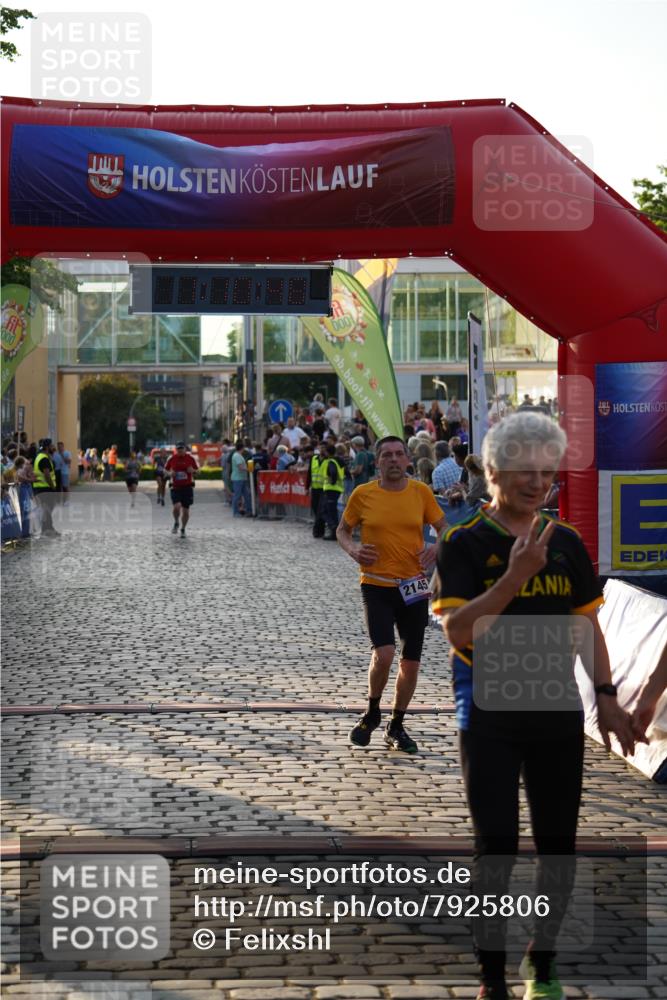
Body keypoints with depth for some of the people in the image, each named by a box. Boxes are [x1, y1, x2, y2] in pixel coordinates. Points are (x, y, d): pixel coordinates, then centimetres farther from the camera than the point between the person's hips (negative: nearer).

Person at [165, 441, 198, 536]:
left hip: (187, 487, 1)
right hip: (175, 487, -1)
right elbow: (166, 469, 12)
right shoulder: (171, 458, 0)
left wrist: (192, 471, -13)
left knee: (186, 510, 5)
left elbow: (197, 470, 10)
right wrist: (170, 473, -10)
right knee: (177, 506, -20)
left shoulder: (191, 458, 0)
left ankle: (183, 529, 25)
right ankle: (176, 523, 9)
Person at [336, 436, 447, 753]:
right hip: (376, 585, -2)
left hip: (413, 586, 2)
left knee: (411, 662, 7)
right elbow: (343, 529, 11)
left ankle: (396, 727, 27)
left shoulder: (421, 492, 1)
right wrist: (352, 548, -10)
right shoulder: (363, 494, -2)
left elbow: (444, 529, 11)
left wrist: (436, 548, -10)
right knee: (384, 654, -18)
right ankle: (372, 713, 10)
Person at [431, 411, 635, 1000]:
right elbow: (458, 631, -19)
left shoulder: (567, 543, 5)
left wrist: (606, 695, 8)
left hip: (557, 713, 4)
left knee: (559, 845, 8)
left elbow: (586, 622, 13)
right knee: (497, 845, 0)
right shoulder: (464, 545, -8)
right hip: (490, 716, -4)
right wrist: (515, 577, -28)